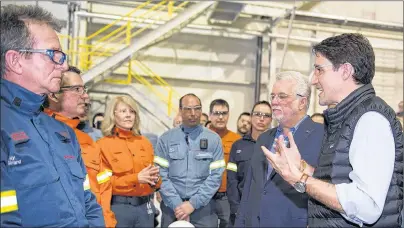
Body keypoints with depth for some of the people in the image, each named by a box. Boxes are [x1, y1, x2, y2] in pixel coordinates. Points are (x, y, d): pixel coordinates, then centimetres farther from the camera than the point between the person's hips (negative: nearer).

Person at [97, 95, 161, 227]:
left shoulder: (144, 142, 11)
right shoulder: (103, 144, -4)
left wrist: (154, 178, -7)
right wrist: (136, 178, -19)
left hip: (145, 206, 5)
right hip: (118, 207, -4)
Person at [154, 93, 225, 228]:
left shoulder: (213, 139, 1)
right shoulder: (166, 139, 2)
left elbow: (216, 176, -4)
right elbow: (161, 176, -4)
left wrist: (193, 203, -11)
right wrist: (177, 204, -12)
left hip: (203, 207, 0)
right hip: (172, 207, 0)